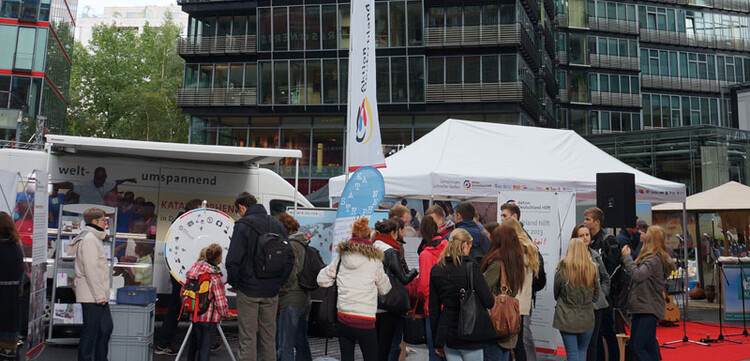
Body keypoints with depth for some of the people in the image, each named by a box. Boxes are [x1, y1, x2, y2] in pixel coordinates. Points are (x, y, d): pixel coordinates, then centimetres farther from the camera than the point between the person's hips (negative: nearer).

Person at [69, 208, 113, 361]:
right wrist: (99, 295, -19)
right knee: (90, 332, -3)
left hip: (99, 295, 10)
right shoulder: (89, 239, -13)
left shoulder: (94, 238, 19)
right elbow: (91, 269, -19)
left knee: (106, 328, 15)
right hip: (92, 296, -10)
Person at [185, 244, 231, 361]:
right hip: (210, 318, -6)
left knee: (194, 345, 22)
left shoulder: (193, 270, 1)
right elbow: (220, 301, -16)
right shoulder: (215, 277, -17)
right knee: (205, 348, 0)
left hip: (194, 315, 6)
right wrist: (227, 315, 2)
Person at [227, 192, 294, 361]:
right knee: (269, 337, 13)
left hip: (248, 291, -5)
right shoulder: (277, 225, 9)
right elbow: (289, 258, 8)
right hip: (271, 292, 5)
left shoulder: (243, 225, -9)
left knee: (248, 338, 1)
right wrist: (278, 282, 11)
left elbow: (233, 260, -15)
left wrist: (234, 283, -1)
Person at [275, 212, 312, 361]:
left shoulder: (291, 245, -12)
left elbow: (290, 275, -18)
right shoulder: (302, 244, 16)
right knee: (301, 343, 17)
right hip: (304, 300, 10)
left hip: (290, 303, -10)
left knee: (284, 346, -6)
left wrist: (278, 297, -9)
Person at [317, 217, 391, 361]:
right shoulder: (374, 259, -4)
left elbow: (322, 279, 9)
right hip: (365, 320, -3)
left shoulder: (341, 257, 3)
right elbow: (384, 289, 6)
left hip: (342, 317, 4)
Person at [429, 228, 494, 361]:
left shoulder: (436, 270, 3)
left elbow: (433, 308, 6)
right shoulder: (471, 267, -12)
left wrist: (437, 342, 13)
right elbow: (489, 302, -16)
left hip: (447, 333, 4)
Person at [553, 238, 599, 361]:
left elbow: (556, 294, 3)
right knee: (582, 351, 16)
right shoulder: (592, 269, -4)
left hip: (567, 318, -2)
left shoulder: (562, 268, -10)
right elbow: (596, 296, 6)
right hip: (586, 318, 2)